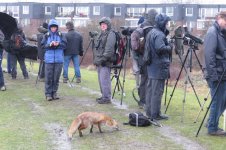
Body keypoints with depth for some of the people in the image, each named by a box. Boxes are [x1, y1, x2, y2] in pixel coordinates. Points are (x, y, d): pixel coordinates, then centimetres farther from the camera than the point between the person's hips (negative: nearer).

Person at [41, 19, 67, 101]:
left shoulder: (60, 35, 6)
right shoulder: (46, 35, 5)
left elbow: (64, 45, 0)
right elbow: (43, 45, 0)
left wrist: (58, 44, -18)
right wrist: (50, 45, -16)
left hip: (59, 59, 1)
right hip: (49, 59, -1)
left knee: (56, 77, 5)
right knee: (48, 78, -2)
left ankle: (54, 92, 16)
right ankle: (48, 94, 4)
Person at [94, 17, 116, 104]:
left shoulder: (111, 34, -9)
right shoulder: (102, 34, 22)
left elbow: (109, 49, -18)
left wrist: (102, 59, -21)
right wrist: (96, 59, 20)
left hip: (105, 62, -10)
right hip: (99, 62, 10)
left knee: (104, 80, -11)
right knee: (101, 80, 14)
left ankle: (107, 98, -7)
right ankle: (104, 96, 23)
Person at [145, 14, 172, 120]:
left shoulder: (151, 32, 15)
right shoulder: (159, 34, -16)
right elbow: (160, 48, -27)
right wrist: (170, 47, -10)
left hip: (151, 66, 10)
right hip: (159, 67, -10)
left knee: (150, 89, 13)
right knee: (157, 91, -5)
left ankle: (149, 112, 20)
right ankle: (155, 114, -2)